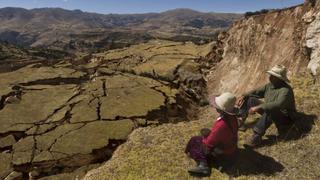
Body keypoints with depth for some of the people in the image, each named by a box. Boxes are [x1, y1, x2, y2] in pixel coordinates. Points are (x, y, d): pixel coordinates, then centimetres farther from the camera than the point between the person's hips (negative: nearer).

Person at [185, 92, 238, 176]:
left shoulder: (221, 125, -38)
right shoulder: (232, 117, -12)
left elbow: (209, 144, -24)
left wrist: (206, 135, -4)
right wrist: (210, 133, 3)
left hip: (223, 155, -8)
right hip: (232, 149, 8)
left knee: (194, 141, 3)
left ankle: (203, 164, -3)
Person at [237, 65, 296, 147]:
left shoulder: (285, 90, -27)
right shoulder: (270, 85, -2)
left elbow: (278, 105, -43)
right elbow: (257, 92, 10)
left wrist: (258, 107, -44)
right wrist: (244, 96, -5)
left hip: (285, 117, -8)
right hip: (269, 113, 8)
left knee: (270, 111, -43)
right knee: (249, 99, 0)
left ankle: (257, 136, -38)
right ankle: (239, 120, -7)